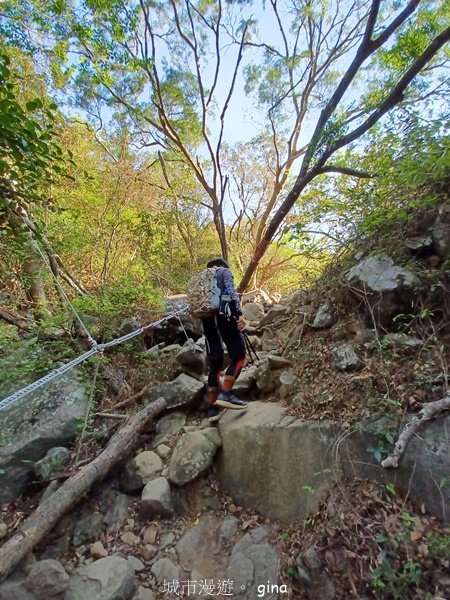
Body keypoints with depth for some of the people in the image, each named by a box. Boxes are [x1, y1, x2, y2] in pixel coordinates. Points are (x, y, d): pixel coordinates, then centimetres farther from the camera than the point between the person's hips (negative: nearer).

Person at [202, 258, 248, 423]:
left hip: (206, 318, 7)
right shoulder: (224, 271, 12)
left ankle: (212, 407, 6)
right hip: (222, 314, -6)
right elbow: (231, 291, -7)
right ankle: (225, 394, -14)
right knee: (239, 355, -2)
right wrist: (239, 314, -16)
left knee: (215, 363, 6)